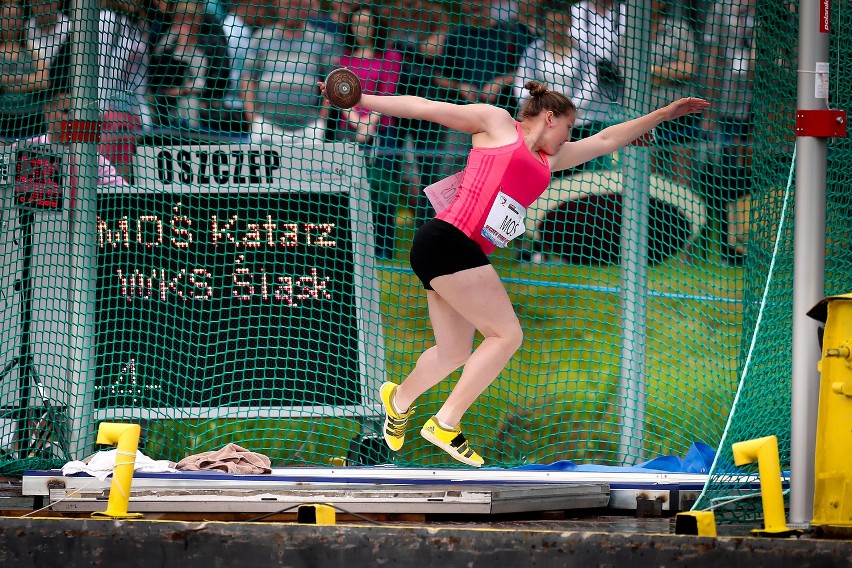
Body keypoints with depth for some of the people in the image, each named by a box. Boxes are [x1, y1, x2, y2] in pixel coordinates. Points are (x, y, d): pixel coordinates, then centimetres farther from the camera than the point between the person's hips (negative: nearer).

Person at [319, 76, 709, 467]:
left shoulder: (548, 161, 26)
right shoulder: (497, 122, 6)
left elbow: (605, 140, 33)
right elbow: (426, 108, 5)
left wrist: (665, 114, 37)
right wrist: (358, 99, 1)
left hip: (461, 255, 9)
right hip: (449, 240, -9)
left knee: (455, 352, 17)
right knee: (506, 335, -9)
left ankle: (399, 398, 42)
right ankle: (445, 424, -7)